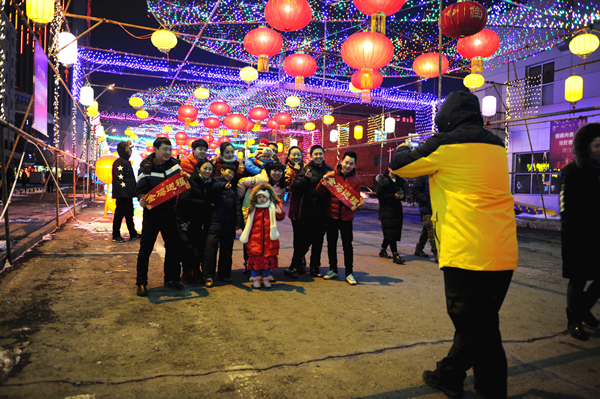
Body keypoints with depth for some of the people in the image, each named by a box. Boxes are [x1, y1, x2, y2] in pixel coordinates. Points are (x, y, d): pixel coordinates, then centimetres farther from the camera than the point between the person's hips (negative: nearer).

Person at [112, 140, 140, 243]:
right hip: (122, 194, -10)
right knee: (119, 214, -4)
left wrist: (132, 191, 21)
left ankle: (133, 234, 22)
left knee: (129, 213, 14)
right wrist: (124, 193, -23)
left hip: (128, 194, 10)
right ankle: (116, 236, 4)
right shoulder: (119, 163, -13)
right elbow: (119, 179, -20)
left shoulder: (126, 162, 18)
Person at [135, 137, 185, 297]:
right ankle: (141, 283, 13)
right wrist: (142, 198, -34)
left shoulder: (174, 164, 3)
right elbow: (141, 187, -13)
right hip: (152, 213, -4)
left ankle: (171, 278, 26)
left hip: (169, 213, 4)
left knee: (173, 246, 10)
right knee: (146, 248, 0)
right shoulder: (146, 167, -8)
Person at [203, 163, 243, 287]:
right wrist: (224, 185, -42)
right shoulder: (216, 181, 5)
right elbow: (214, 187, -21)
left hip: (229, 224, 5)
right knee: (211, 247, -10)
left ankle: (224, 274, 22)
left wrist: (239, 222, 5)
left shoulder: (232, 187, 19)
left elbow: (237, 206, 14)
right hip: (215, 222, -5)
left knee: (227, 249, 10)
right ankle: (208, 276, -6)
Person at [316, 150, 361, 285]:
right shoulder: (331, 175, -3)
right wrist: (324, 180, -22)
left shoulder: (356, 179, 2)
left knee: (347, 245, 3)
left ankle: (349, 273, 14)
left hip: (346, 217, 0)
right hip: (331, 215, 0)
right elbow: (320, 193, -6)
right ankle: (333, 270, 27)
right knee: (331, 244, 12)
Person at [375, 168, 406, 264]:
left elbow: (403, 194, 19)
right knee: (391, 232, -9)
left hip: (397, 210, 6)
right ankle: (395, 255, -7)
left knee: (391, 233, 10)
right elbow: (379, 195, -13)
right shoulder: (384, 180, -5)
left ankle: (383, 250, 27)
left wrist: (402, 195, -6)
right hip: (386, 210, -6)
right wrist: (394, 196, -17)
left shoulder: (399, 180, 14)